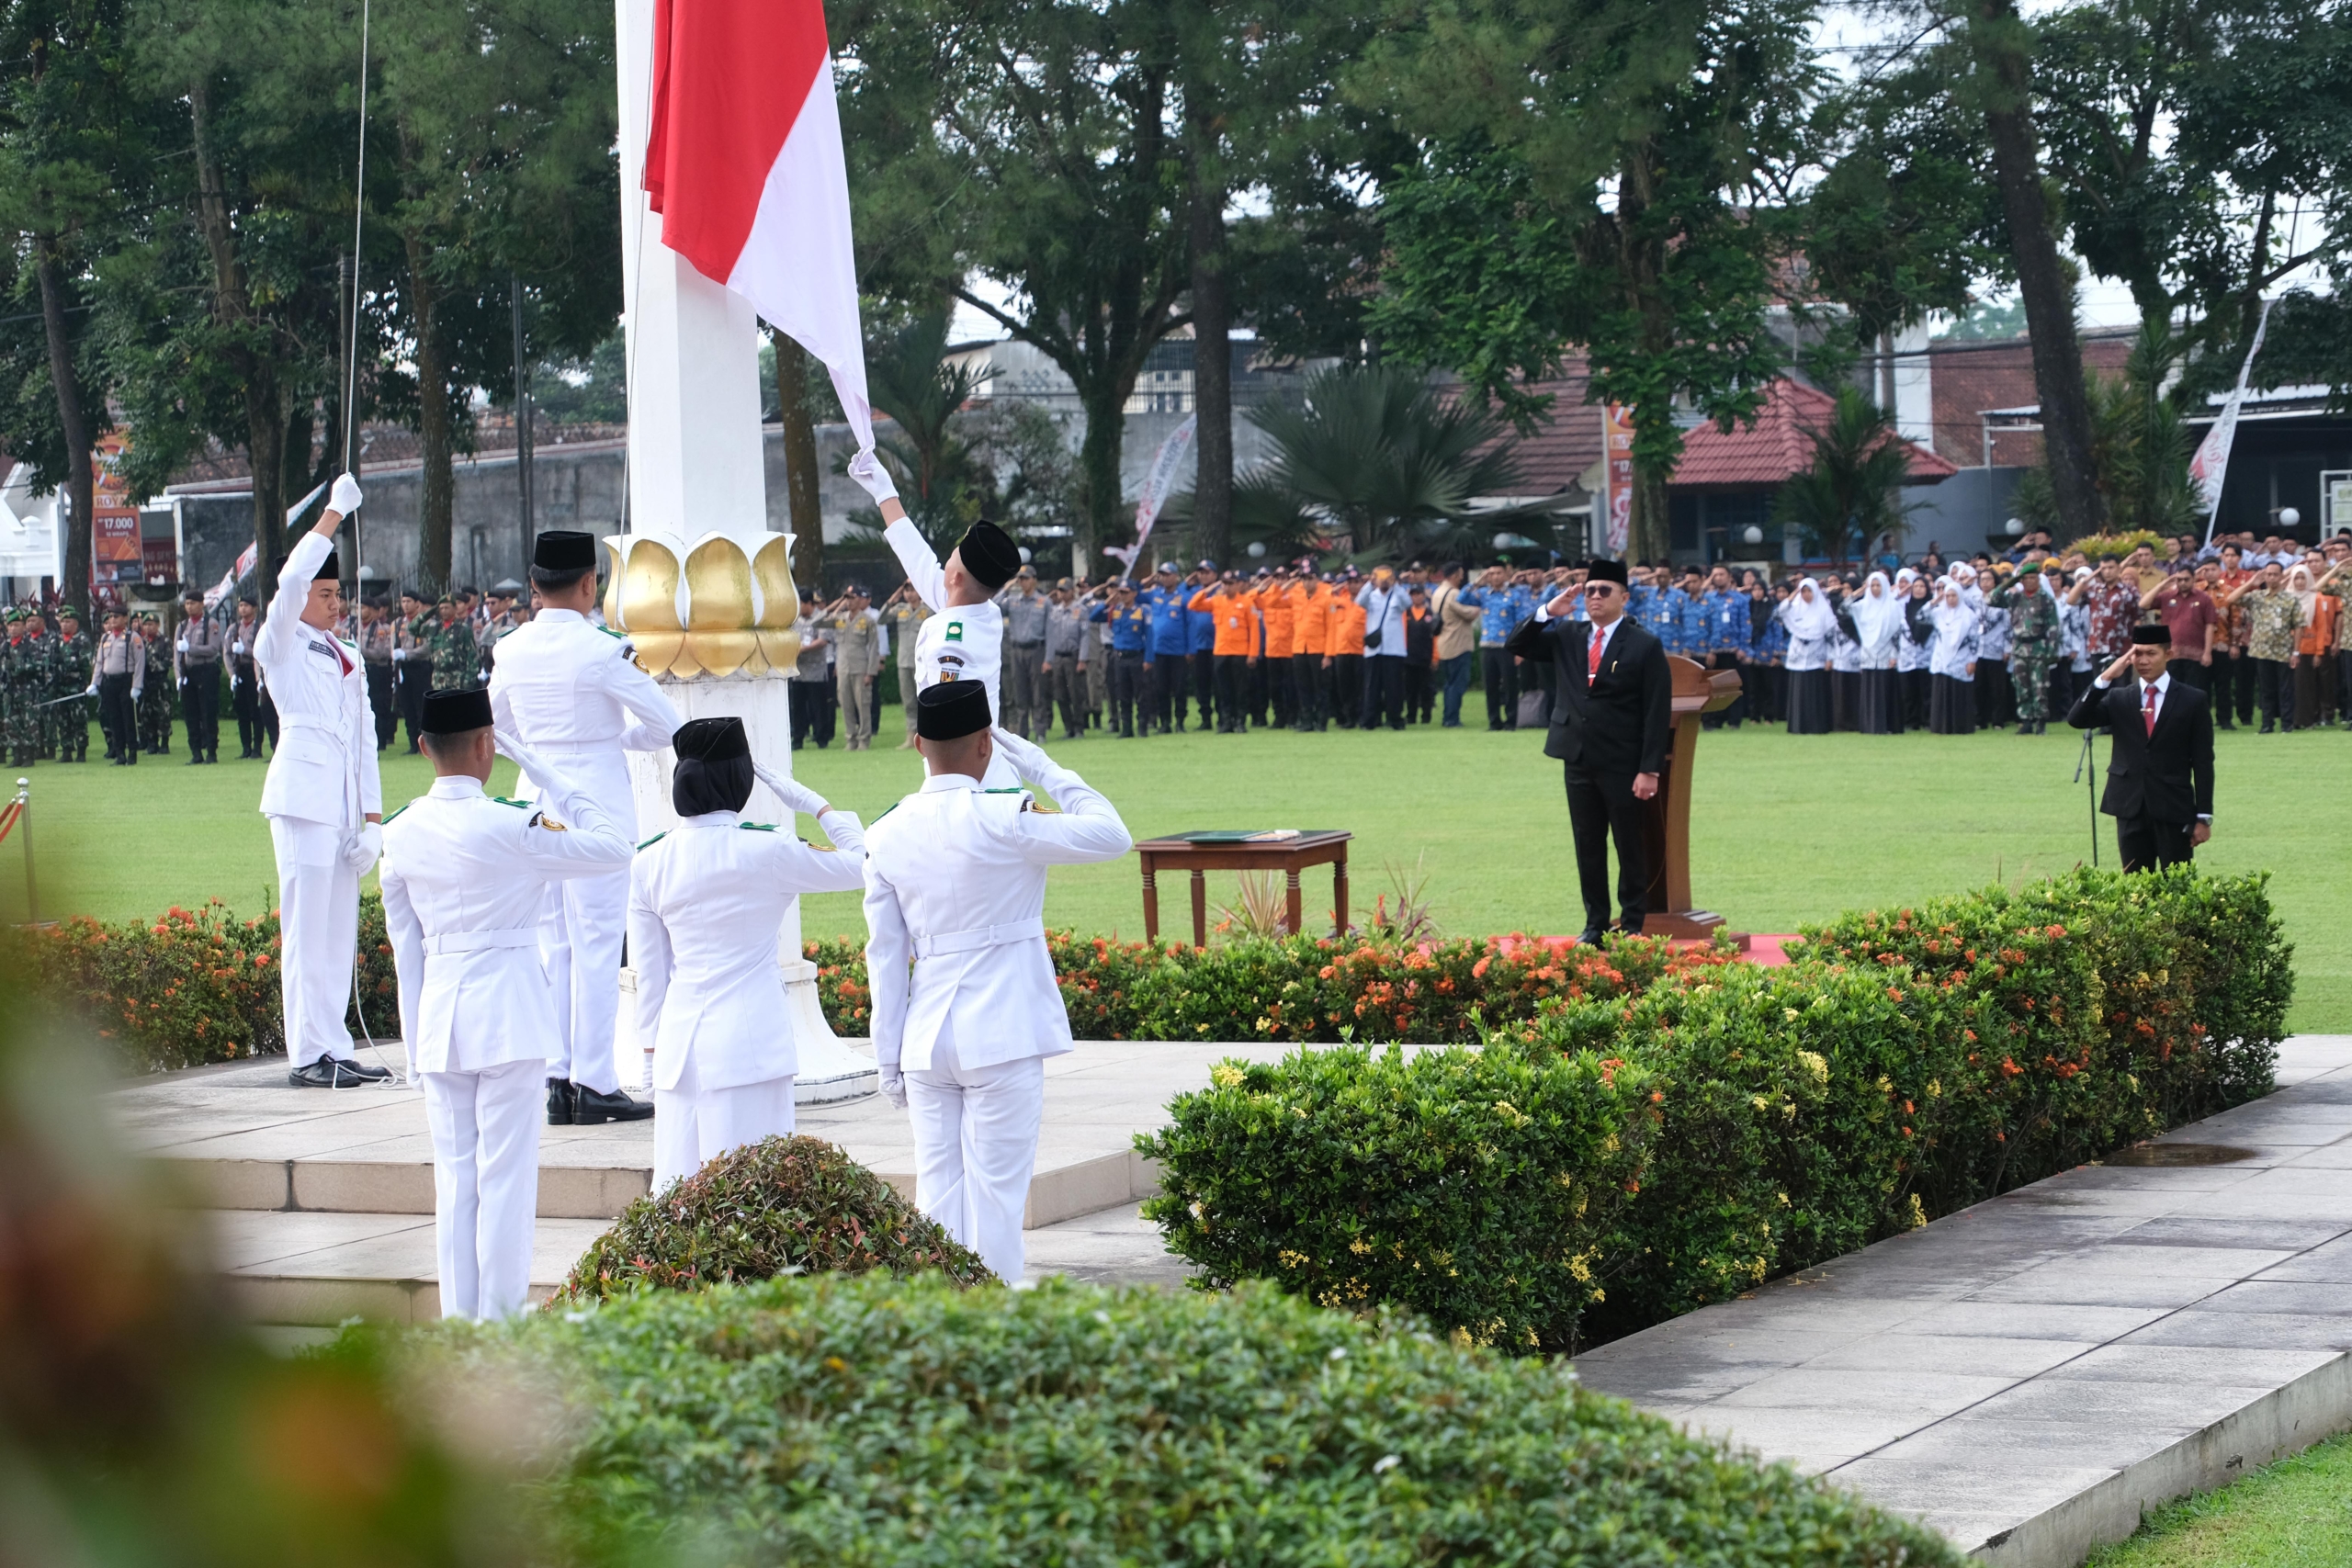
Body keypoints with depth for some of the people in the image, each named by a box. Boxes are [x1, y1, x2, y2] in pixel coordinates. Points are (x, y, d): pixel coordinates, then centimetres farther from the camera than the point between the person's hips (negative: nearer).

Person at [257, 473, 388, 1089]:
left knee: (339, 928, 7)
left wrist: (373, 816, 11)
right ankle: (306, 1055, -8)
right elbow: (291, 580, -17)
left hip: (346, 799, 7)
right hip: (303, 793, -7)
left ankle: (335, 1051, 10)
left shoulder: (347, 658, 20)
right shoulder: (282, 644, 1)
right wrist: (334, 514, -15)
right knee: (305, 926, -8)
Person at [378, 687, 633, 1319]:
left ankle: (459, 1328, 12)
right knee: (505, 1178, -1)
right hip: (507, 1011, -6)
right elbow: (613, 847, -6)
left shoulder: (402, 832, 5)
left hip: (437, 1012, 6)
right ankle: (503, 1329, 1)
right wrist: (546, 774, -3)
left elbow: (403, 941, 11)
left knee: (453, 1180, 9)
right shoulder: (505, 828, -14)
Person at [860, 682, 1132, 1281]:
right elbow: (1112, 836, -4)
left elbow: (885, 957, 7)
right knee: (996, 1190, -1)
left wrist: (889, 1059, 13)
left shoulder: (886, 834, 4)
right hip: (1002, 1036, -5)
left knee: (938, 1191, 8)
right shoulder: (1002, 819, -12)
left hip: (925, 1040, 5)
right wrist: (1044, 769, 4)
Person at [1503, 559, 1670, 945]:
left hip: (1624, 767, -5)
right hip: (1579, 762, 5)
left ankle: (1632, 925, 10)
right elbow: (1518, 646, 10)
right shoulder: (1567, 635, 9)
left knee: (1631, 849, 3)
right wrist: (1548, 612, -5)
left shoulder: (1645, 646, -6)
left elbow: (1657, 711, -9)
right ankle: (1595, 924, 17)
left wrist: (1649, 769, -15)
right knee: (1588, 848, 10)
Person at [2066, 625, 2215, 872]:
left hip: (2174, 810, -3)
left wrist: (2204, 817, -3)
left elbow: (2203, 763, 1)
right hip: (2130, 809, 3)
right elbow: (2077, 719, -5)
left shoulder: (2193, 701, 2)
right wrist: (2105, 678, -13)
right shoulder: (2118, 699, 10)